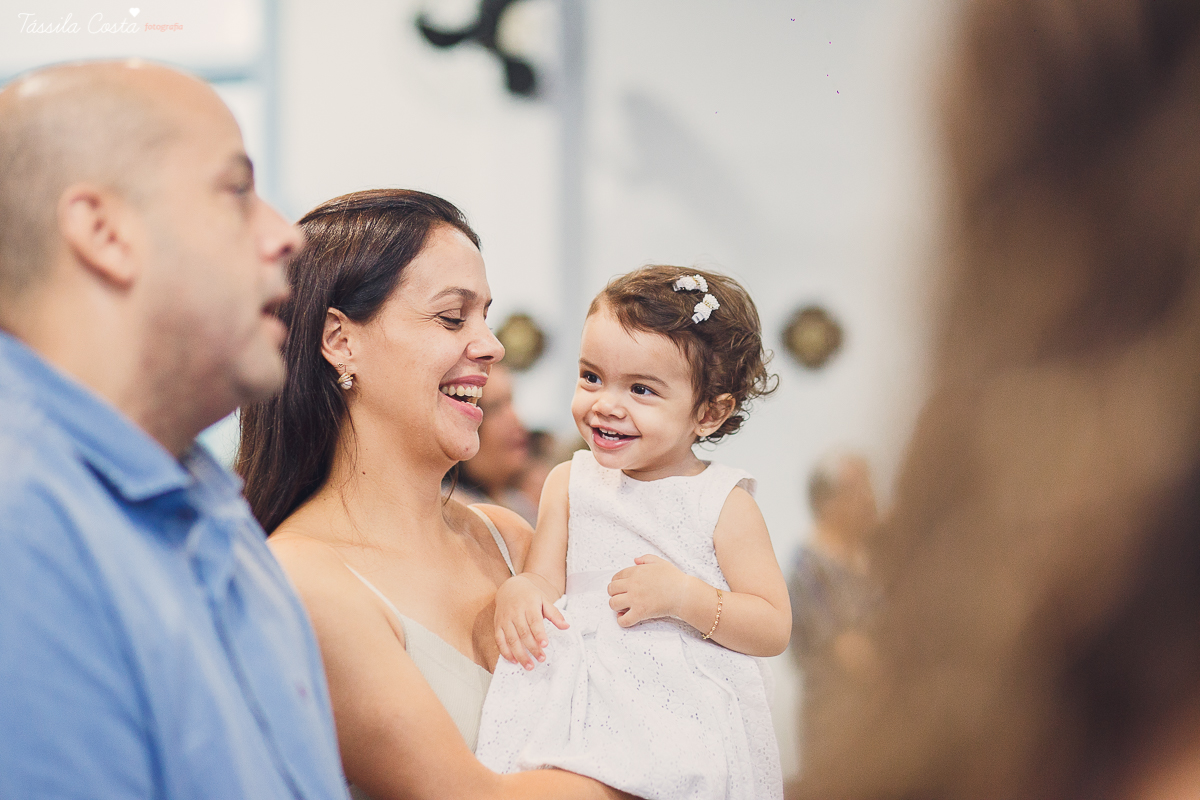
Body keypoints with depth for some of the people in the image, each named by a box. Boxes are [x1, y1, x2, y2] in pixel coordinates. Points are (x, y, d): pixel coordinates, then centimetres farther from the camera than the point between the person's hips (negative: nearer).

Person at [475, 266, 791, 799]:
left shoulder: (724, 503, 0)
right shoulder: (570, 483, 12)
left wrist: (683, 597, -16)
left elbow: (774, 630, -2)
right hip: (579, 693, 3)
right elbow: (548, 580, 8)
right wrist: (518, 591, -15)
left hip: (687, 713, -3)